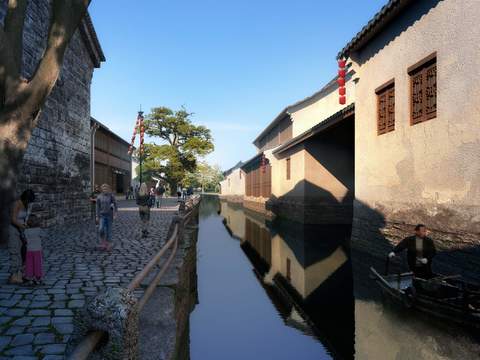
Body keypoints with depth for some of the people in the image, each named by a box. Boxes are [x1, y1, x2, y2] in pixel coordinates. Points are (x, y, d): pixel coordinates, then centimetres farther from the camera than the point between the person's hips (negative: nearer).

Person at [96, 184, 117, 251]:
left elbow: (115, 205, -4)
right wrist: (97, 216, 4)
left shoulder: (111, 196, -6)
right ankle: (103, 242, 7)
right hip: (102, 215, 2)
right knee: (101, 229, -14)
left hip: (109, 215, -1)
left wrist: (115, 214, -12)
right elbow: (98, 207, 6)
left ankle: (109, 245, 13)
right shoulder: (99, 197, 1)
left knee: (109, 230, 2)